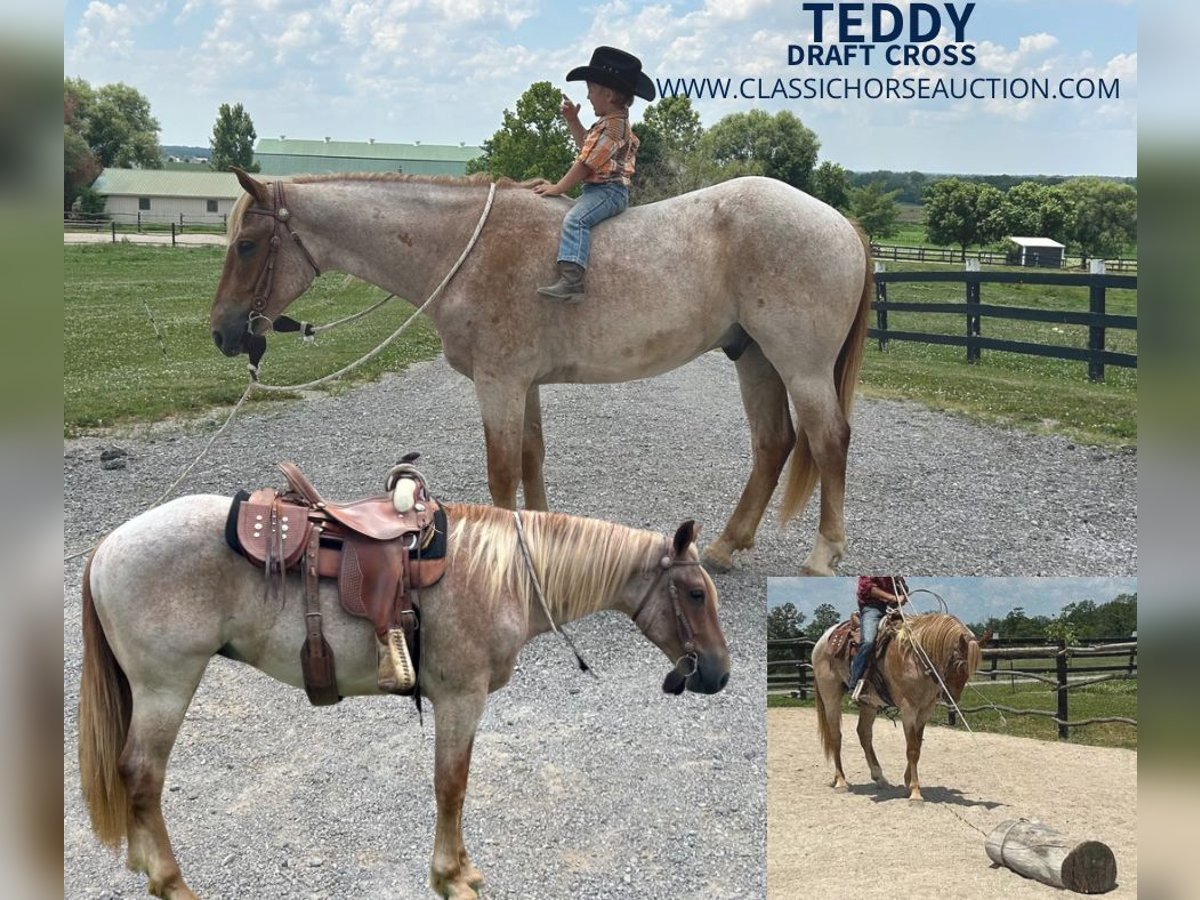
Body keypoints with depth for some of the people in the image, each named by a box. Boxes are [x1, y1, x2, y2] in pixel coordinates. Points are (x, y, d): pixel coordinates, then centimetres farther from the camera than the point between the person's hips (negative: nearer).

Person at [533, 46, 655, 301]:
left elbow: (586, 163, -18)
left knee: (575, 219, -30)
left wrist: (557, 188, -12)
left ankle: (571, 281, -44)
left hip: (608, 190, -12)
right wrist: (572, 121, 22)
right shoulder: (613, 122, 18)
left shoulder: (610, 126, -15)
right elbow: (586, 145, 35)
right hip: (598, 189, 12)